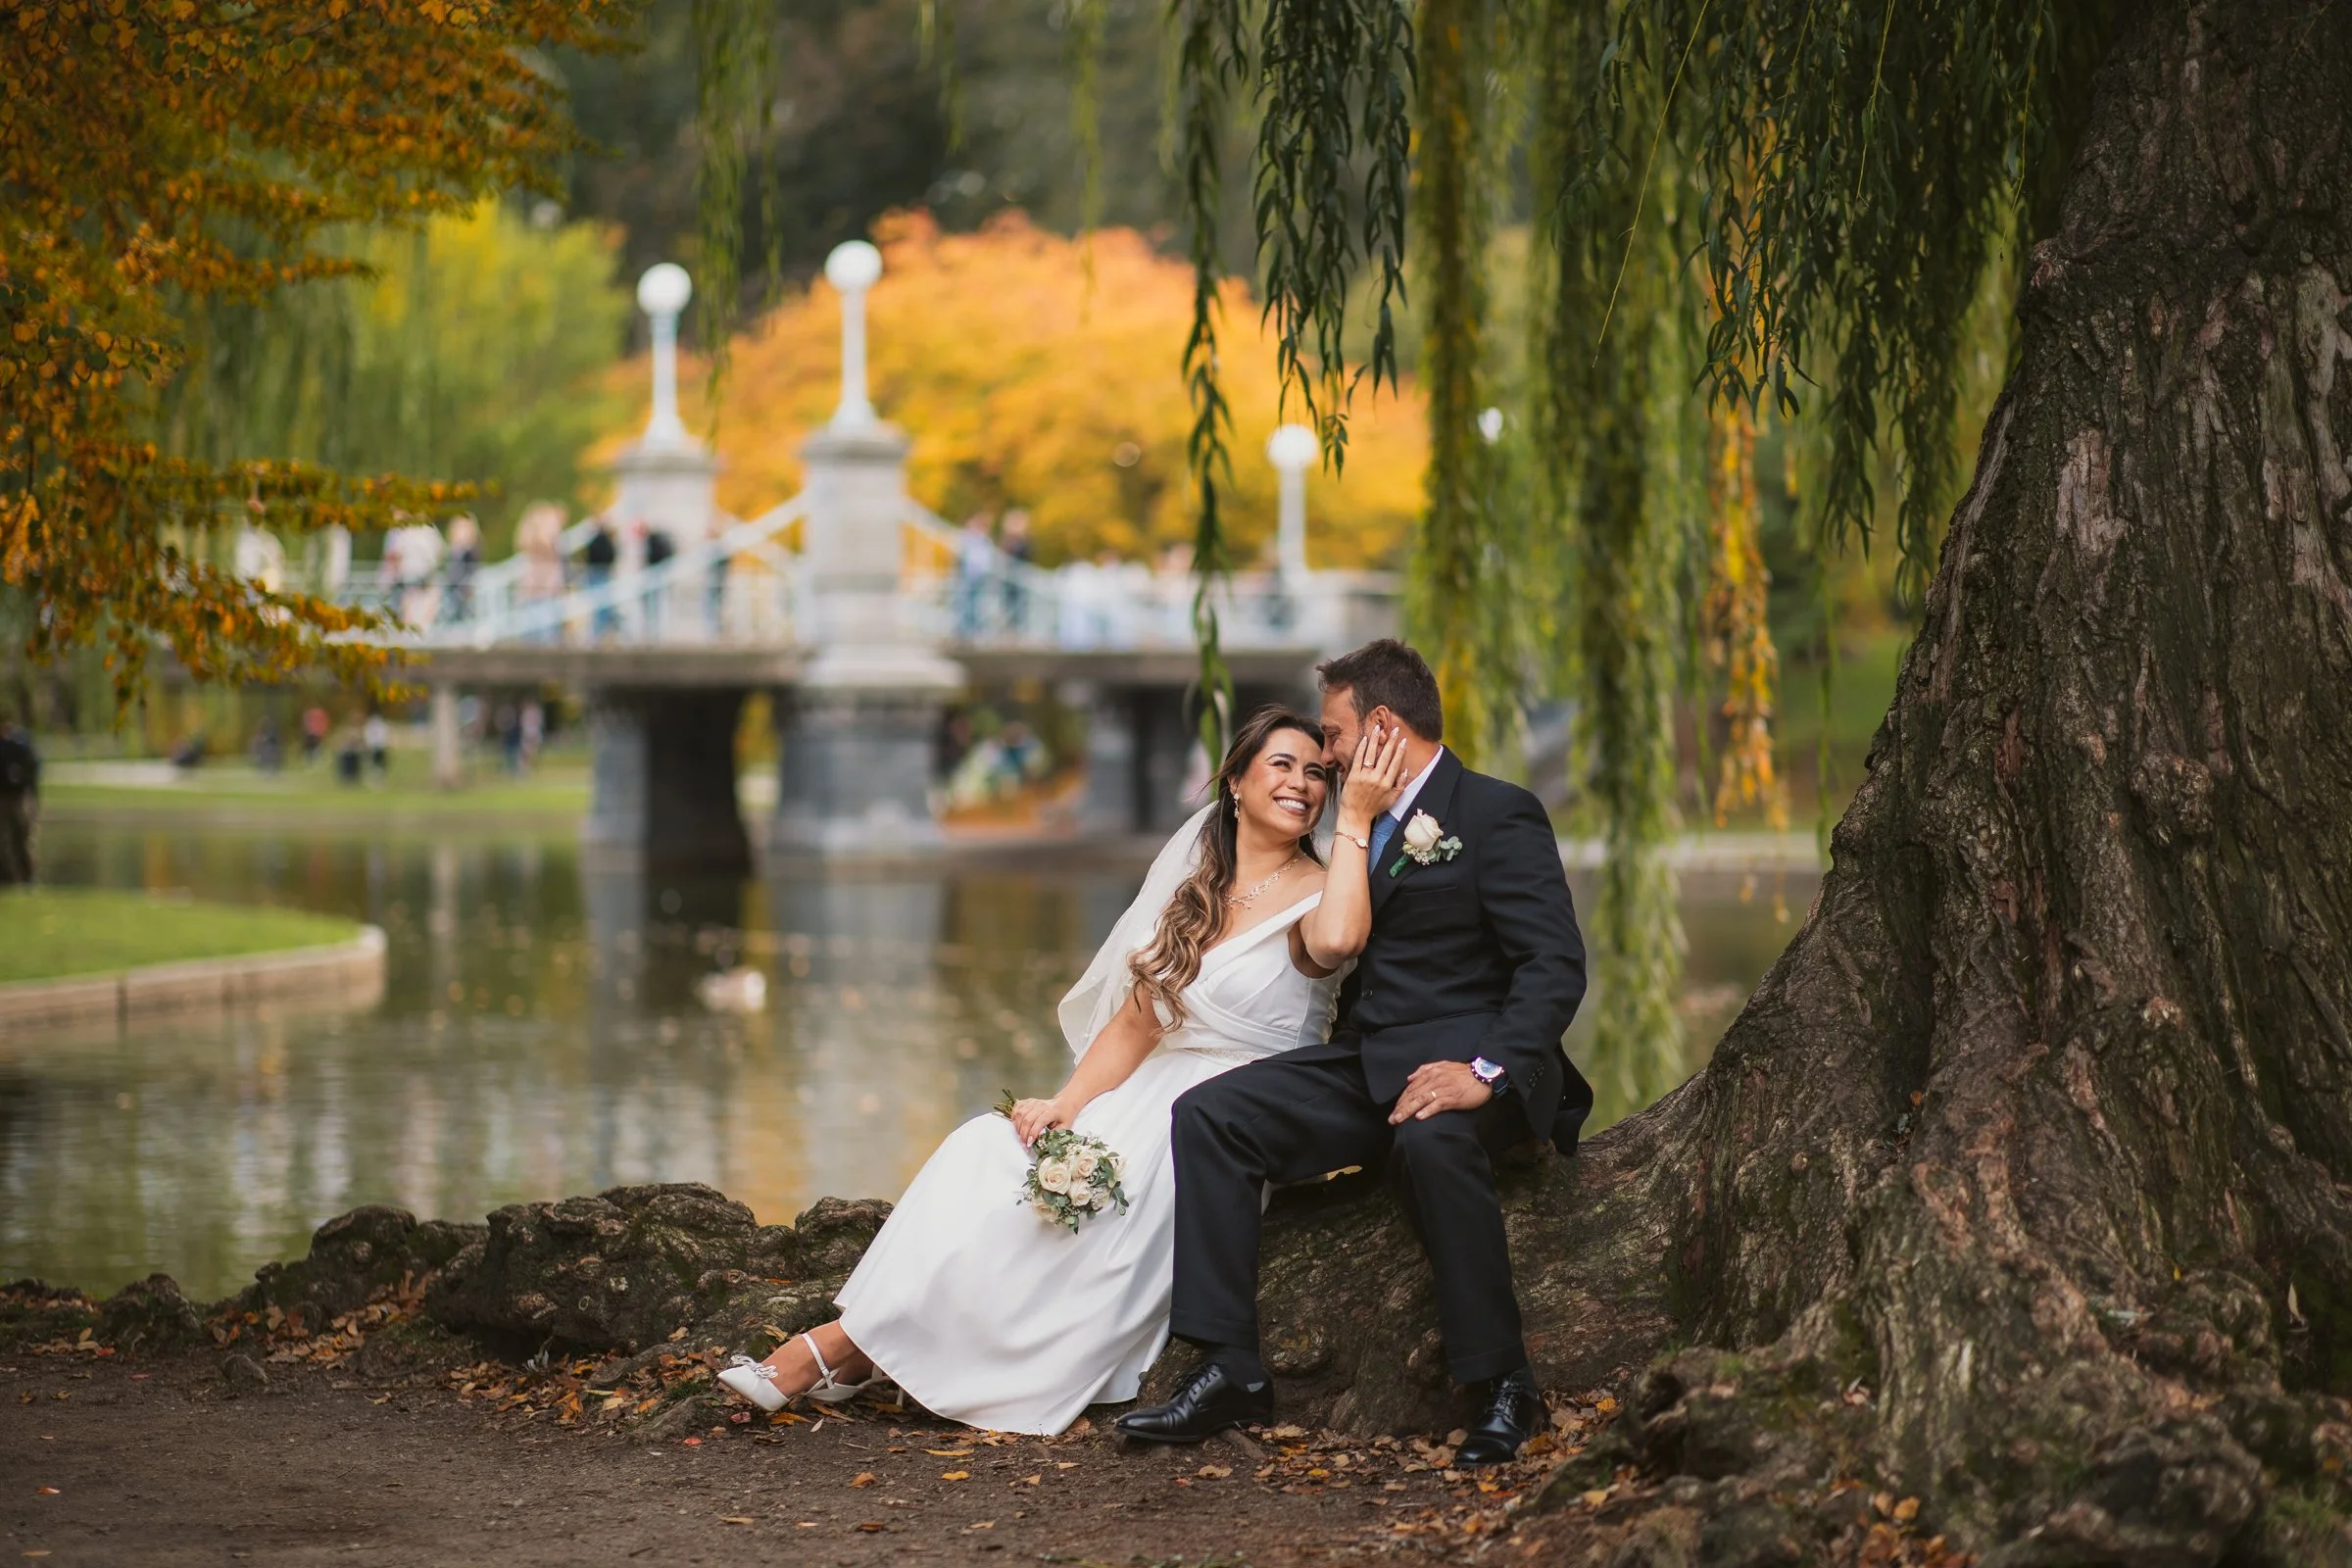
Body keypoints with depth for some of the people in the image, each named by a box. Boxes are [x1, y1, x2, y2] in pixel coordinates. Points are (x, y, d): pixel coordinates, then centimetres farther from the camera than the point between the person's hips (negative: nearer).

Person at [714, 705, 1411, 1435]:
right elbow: (1135, 1023, 11)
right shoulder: (1196, 887, 14)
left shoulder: (1314, 895, -4)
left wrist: (1355, 819, -22)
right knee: (990, 1152, -17)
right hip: (1157, 1095, 6)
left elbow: (1336, 940, -32)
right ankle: (848, 1348, -21)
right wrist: (1067, 1104, -5)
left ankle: (850, 1350, -20)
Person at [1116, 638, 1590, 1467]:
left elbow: (1555, 966, -16)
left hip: (1456, 1060, -8)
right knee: (1208, 1113, -11)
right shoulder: (1368, 825, 20)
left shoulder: (1498, 814, -5)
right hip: (1365, 1060, 8)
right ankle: (1230, 1370, -15)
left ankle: (1502, 1384, -27)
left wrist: (1487, 1070, -27)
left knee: (1430, 1138, -40)